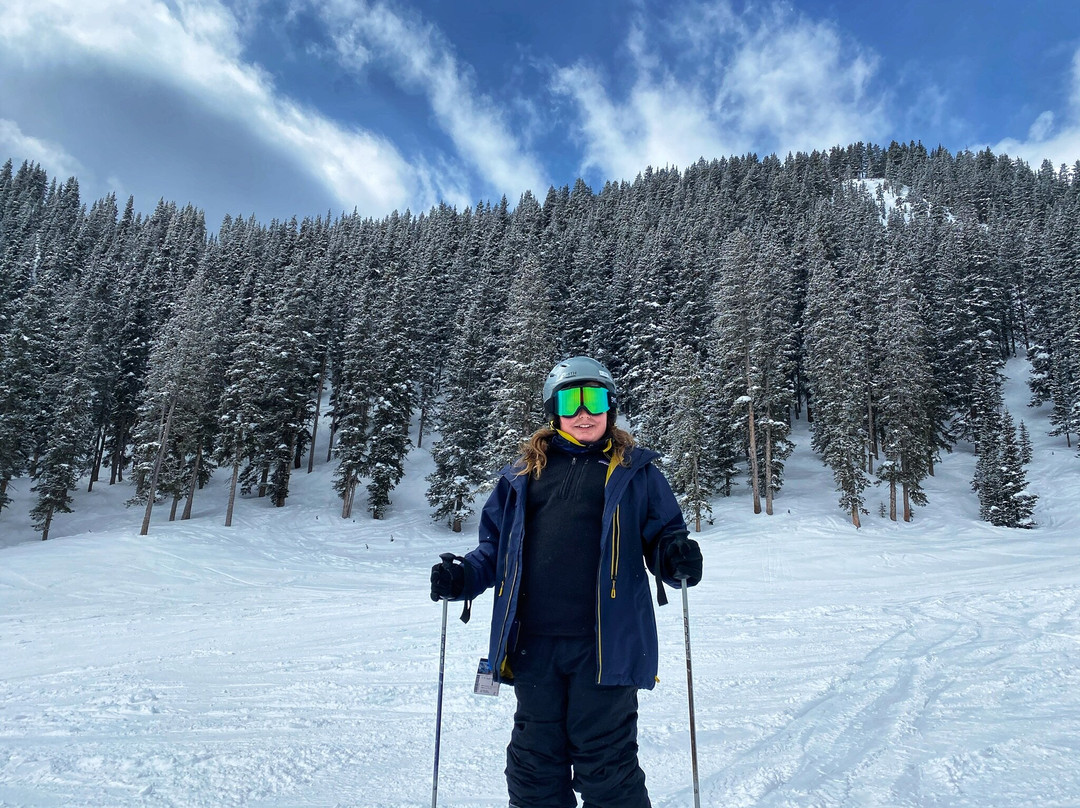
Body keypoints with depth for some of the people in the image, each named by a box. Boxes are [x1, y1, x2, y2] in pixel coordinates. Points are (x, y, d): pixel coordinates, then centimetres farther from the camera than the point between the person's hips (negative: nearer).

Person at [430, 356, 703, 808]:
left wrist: (676, 559, -16)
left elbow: (663, 538, 6)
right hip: (533, 645, 4)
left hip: (604, 646, -3)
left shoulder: (635, 471, 7)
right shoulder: (524, 474, 14)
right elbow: (496, 547, 18)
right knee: (534, 763, 14)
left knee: (605, 769, 4)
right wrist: (463, 576, 0)